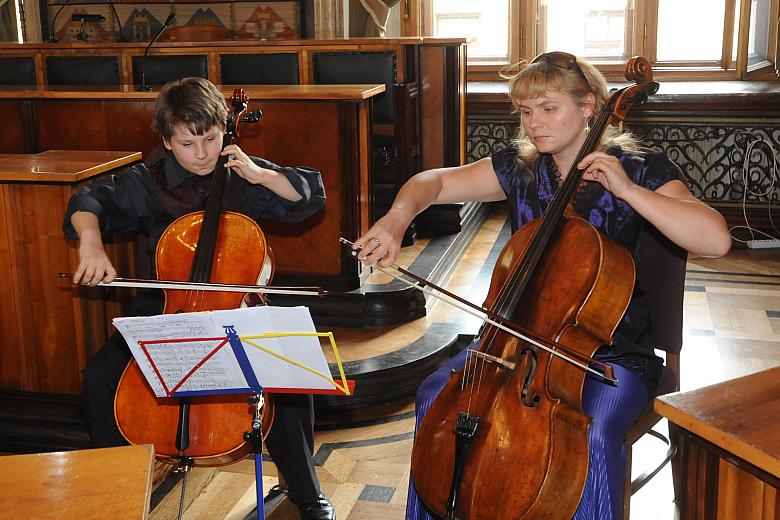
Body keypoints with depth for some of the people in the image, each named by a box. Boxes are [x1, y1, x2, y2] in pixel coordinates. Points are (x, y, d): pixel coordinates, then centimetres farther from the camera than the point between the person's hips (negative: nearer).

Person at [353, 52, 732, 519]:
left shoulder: (638, 169, -9)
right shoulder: (519, 168, 2)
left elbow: (716, 240, -22)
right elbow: (432, 182, 3)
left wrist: (627, 189, -28)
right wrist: (397, 219, -19)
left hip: (612, 350, -4)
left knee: (595, 436, -32)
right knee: (435, 396, -12)